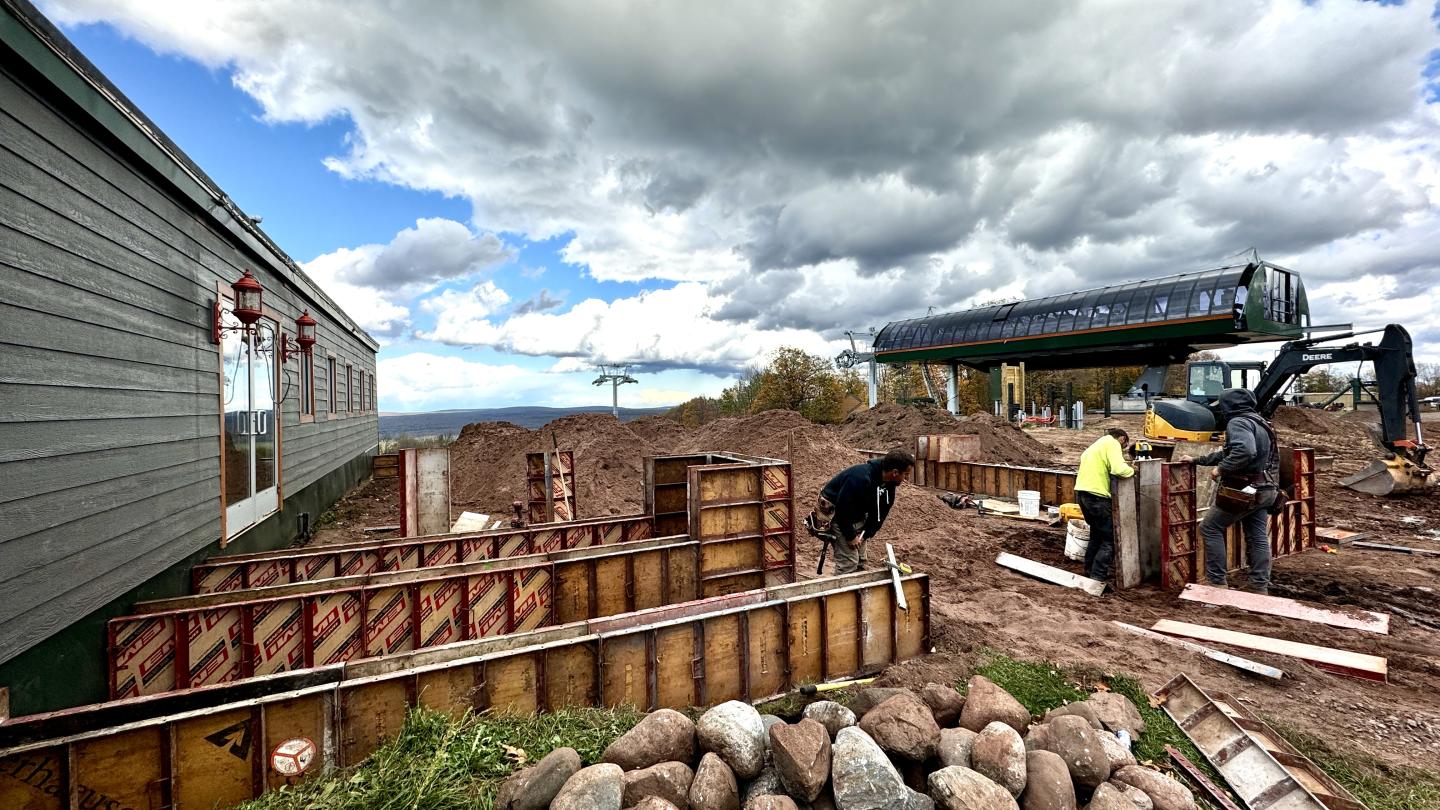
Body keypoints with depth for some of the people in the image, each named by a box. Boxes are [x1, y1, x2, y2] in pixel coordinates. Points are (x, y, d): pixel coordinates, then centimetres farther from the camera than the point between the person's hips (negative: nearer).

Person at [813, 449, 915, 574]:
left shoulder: (888, 484, -7)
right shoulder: (860, 478, -35)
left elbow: (880, 513, 0)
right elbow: (843, 509, -31)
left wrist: (865, 534, -9)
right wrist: (851, 536, -21)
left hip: (857, 516, 9)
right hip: (835, 514, -8)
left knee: (860, 562, 11)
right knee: (848, 563, -11)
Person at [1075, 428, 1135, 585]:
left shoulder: (1096, 444, 24)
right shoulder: (1112, 443, -4)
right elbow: (1118, 469, -19)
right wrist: (1131, 470, 2)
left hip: (1081, 491, 9)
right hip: (1096, 495, -9)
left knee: (1097, 533, 24)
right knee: (1110, 538, 0)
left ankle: (1090, 570, 31)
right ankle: (1098, 577, -4)